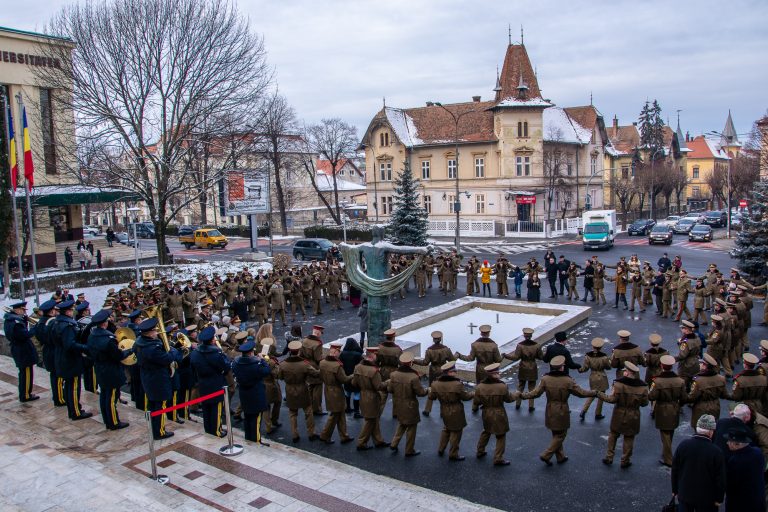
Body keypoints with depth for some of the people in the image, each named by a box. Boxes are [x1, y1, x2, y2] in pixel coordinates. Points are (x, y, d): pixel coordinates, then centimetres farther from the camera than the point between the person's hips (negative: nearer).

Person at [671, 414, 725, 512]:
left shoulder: (683, 445, -10)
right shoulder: (716, 452, -20)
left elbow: (675, 469, -1)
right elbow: (720, 478, -13)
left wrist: (675, 490, 11)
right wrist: (719, 499, 2)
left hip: (685, 494, 3)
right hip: (706, 498, -2)